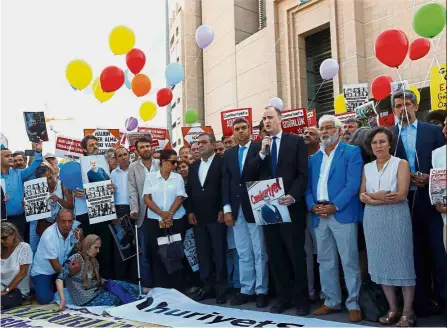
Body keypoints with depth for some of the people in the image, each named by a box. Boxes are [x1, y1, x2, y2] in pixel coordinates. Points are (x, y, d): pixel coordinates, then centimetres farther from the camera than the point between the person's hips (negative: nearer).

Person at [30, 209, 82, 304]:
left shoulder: (75, 227, -16)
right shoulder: (49, 236, -28)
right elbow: (56, 267, -23)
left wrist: (80, 238, -30)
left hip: (62, 268, 5)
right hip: (42, 272, -5)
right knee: (45, 299, -22)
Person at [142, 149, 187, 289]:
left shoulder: (178, 177, 4)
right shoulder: (150, 177, 2)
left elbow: (180, 197, -2)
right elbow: (147, 198, -3)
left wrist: (170, 214, -14)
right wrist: (162, 214, -13)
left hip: (176, 220, 1)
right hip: (155, 221, 0)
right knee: (157, 254, 2)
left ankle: (176, 287, 11)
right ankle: (159, 287, 12)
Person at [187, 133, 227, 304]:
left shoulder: (222, 163, -3)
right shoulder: (193, 166, 15)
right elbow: (189, 190, 14)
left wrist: (223, 210, -14)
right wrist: (190, 211, 4)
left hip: (216, 216, -5)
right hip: (198, 217, 6)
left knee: (219, 253, 2)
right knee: (202, 253, 10)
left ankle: (221, 288, 12)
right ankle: (207, 285, 21)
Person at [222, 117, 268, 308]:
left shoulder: (260, 149, -2)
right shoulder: (228, 153, 12)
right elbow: (225, 182, 8)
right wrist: (227, 208, 2)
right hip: (236, 209, 5)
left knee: (259, 252, 4)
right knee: (243, 253, 11)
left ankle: (261, 291, 14)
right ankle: (246, 290, 20)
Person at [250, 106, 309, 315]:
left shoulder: (296, 141, 1)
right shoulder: (258, 146, 10)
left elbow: (303, 174, -5)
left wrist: (293, 196, -17)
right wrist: (262, 152, -11)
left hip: (291, 207, -4)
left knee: (296, 254, 4)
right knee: (275, 256, 10)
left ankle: (302, 299, 19)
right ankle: (283, 297, 22)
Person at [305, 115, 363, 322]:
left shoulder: (352, 152, 1)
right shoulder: (314, 158, 18)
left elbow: (353, 184, -10)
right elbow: (308, 187, 15)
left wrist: (334, 206, -17)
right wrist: (312, 206, -4)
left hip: (342, 214, -5)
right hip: (319, 217, 6)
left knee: (349, 262, -1)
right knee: (325, 262, 12)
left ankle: (353, 303, 12)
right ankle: (332, 301, 24)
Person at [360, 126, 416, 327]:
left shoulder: (401, 164, -1)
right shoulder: (367, 168, 12)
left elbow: (401, 195, -12)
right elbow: (362, 196, 6)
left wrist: (371, 196, -9)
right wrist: (380, 197, -13)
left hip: (396, 218, -4)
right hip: (373, 219, 4)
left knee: (402, 262, -1)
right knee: (382, 263, 7)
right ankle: (393, 310, 19)